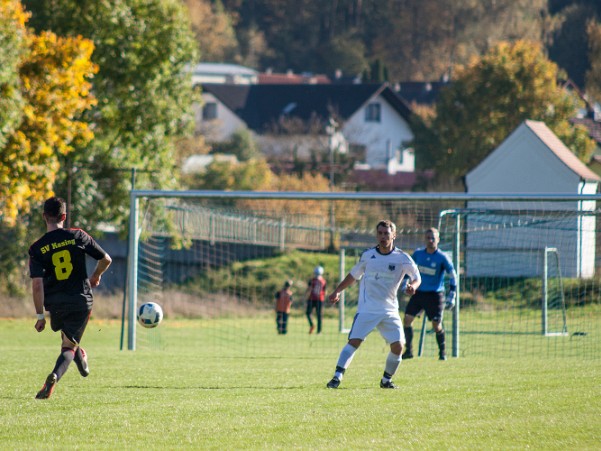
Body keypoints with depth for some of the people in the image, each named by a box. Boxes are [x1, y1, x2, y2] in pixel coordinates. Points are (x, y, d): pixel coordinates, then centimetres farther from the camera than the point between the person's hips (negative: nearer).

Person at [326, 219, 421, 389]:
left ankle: (386, 380, 12)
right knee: (354, 341, -15)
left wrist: (412, 286, -22)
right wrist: (337, 291, 15)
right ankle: (337, 377, -17)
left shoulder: (402, 258, -1)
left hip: (390, 310, 1)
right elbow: (353, 275, 18)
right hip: (366, 309, -1)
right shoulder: (368, 255, 4)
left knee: (398, 346, -8)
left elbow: (416, 277, 1)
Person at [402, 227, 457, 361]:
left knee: (436, 325, -6)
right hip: (419, 292, 4)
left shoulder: (442, 258, -10)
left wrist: (451, 296, -11)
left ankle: (442, 352, 14)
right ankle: (409, 351, 7)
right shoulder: (418, 254, 2)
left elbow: (453, 277, -6)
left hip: (435, 294, -4)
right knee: (407, 319, -5)